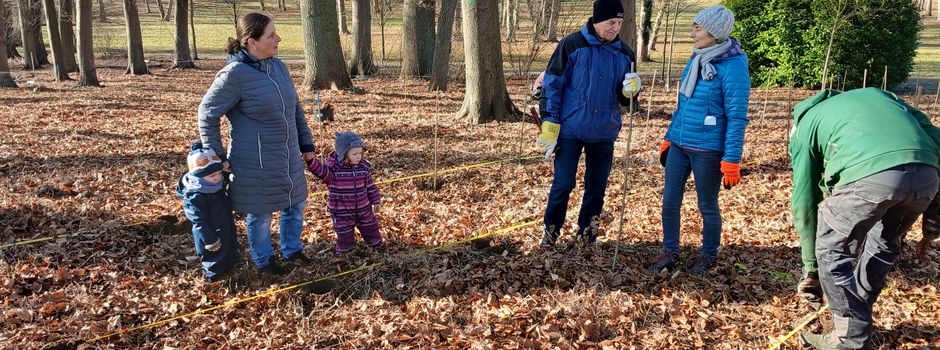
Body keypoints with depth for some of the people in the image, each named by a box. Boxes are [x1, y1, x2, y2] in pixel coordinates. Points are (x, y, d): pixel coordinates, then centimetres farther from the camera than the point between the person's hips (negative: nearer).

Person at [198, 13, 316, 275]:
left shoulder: (278, 67, 2)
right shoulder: (234, 74, -19)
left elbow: (295, 108, 13)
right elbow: (207, 113, -11)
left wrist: (306, 143, 14)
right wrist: (216, 157, -9)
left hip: (288, 158, 7)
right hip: (255, 164, -7)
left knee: (296, 204, 18)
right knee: (260, 214, 10)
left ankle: (292, 249, 41)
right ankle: (263, 260, 33)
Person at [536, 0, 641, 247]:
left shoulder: (625, 54, 5)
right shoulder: (571, 45, -8)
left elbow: (624, 99, 11)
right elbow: (552, 85, -6)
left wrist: (631, 90, -13)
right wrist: (549, 124, -10)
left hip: (605, 133, 4)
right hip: (570, 131, -4)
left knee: (597, 186, 11)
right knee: (563, 184, 0)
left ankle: (587, 231, 28)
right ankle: (551, 231, 19)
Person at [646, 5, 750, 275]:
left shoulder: (732, 66, -15)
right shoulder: (696, 60, 8)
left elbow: (737, 118, -15)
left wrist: (731, 160, -17)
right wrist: (668, 138, 18)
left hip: (707, 150, -6)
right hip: (679, 145, 7)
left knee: (707, 206, 10)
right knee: (669, 202, 8)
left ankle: (709, 255, 30)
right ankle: (670, 253, 23)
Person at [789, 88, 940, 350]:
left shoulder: (805, 124, 28)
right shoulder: (876, 94, 40)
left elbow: (804, 200, 27)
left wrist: (810, 265, 36)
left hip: (869, 175, -5)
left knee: (831, 251, 17)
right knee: (885, 244, 29)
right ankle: (857, 316, 42)